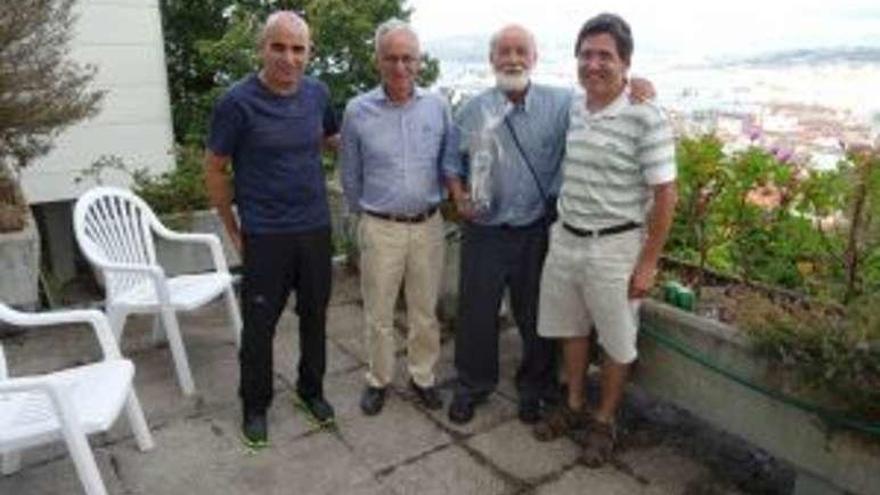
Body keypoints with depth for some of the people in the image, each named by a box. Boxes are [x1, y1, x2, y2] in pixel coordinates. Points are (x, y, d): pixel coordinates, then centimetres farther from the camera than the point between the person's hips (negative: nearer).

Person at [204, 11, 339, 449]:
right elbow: (214, 169, -4)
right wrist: (234, 230, 0)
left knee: (314, 315, 15)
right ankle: (255, 406, 27)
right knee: (259, 324, 7)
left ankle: (311, 390, 36)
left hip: (316, 228, 4)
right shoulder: (238, 101, -12)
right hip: (265, 236, -4)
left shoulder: (317, 93, 1)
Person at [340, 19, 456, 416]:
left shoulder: (438, 107, -1)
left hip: (428, 226, 2)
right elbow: (350, 175, 5)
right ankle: (378, 380, 30)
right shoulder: (357, 111, -5)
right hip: (380, 229, -1)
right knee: (378, 314, 10)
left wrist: (431, 203, 12)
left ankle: (422, 376, 32)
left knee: (425, 311, 13)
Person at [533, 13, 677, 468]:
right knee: (571, 328, 19)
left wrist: (648, 263, -13)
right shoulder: (571, 111, 3)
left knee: (616, 341, 11)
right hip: (565, 239, 6)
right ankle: (573, 405, 39)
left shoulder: (645, 119, -15)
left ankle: (604, 421, 31)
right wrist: (561, 229, 13)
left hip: (615, 247, -5)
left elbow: (664, 196, -13)